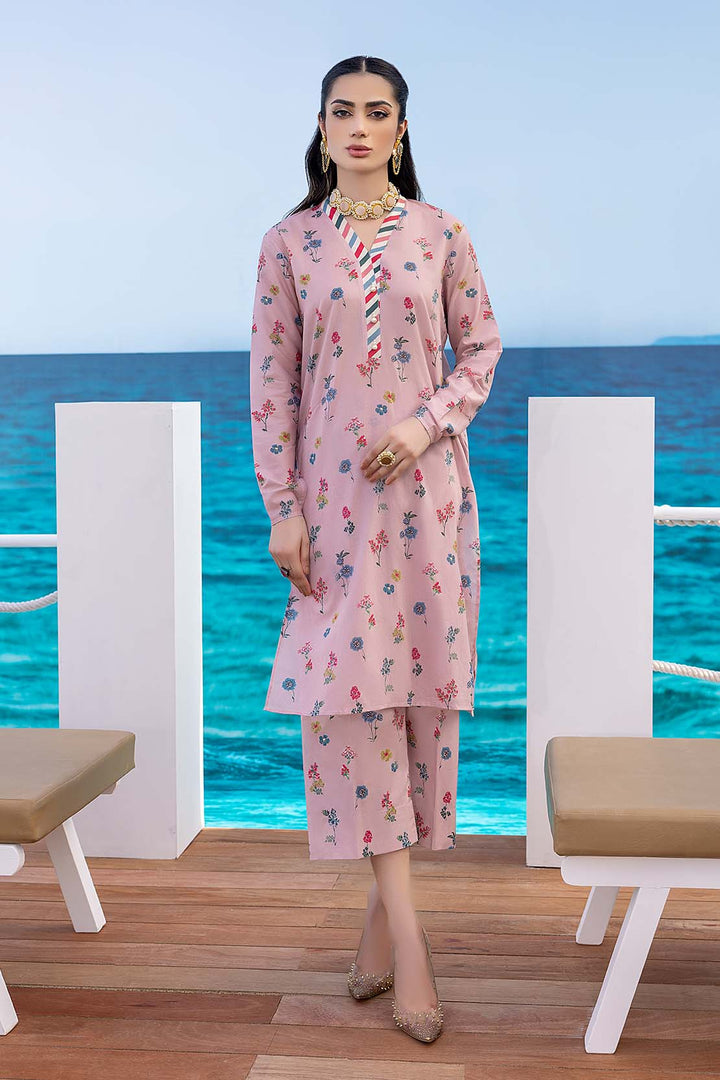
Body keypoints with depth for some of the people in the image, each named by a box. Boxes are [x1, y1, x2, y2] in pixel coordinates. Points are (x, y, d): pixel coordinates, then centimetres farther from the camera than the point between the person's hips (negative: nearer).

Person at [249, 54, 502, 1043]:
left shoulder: (439, 233, 5)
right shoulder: (289, 243, 4)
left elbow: (482, 344, 9)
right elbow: (271, 379, 1)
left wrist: (428, 422, -9)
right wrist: (281, 507, -4)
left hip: (425, 485, 1)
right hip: (333, 488, -1)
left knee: (417, 678, 2)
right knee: (349, 680, -8)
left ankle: (384, 908, 18)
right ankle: (406, 934, -4)